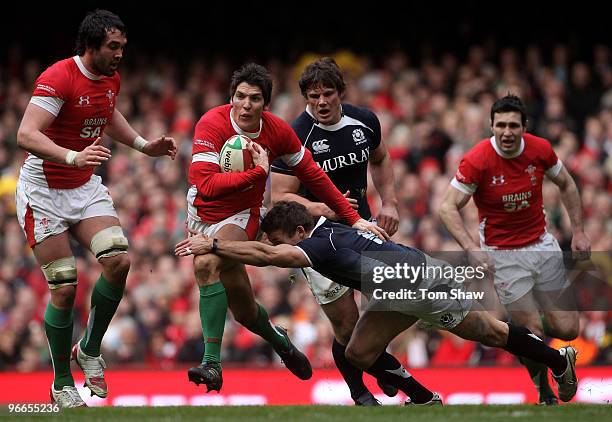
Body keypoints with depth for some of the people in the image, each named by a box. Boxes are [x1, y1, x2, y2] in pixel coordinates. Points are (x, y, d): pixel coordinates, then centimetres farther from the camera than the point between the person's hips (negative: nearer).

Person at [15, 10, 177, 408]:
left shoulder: (111, 78, 3)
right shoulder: (58, 78, -22)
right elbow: (26, 135, -32)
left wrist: (144, 145, 16)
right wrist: (72, 157, -46)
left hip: (86, 188, 7)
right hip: (44, 192, -6)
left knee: (119, 260, -15)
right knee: (64, 288, -9)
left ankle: (90, 349, 7)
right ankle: (62, 383, 9)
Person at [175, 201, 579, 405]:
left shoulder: (323, 244, -29)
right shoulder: (326, 226, -3)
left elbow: (266, 255, -44)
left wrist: (213, 245, -46)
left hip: (425, 281, -9)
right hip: (399, 296, 9)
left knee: (490, 333, 9)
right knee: (360, 353, 4)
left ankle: (558, 359, 30)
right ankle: (425, 400, 17)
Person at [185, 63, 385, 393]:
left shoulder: (277, 131, -13)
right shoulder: (212, 124, -21)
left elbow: (312, 175, 1)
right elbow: (205, 184, -31)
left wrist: (352, 218, 3)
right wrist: (258, 172, -30)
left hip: (241, 217, -1)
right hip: (201, 215, 1)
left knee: (207, 264, -32)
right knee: (245, 311, 5)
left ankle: (212, 363, -34)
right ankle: (278, 341, 40)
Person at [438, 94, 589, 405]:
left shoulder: (540, 149, -9)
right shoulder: (477, 160, -20)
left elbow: (566, 185, 10)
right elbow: (448, 208, -18)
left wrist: (578, 231, 5)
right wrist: (472, 249, -29)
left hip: (542, 244, 4)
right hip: (502, 253, -4)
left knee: (567, 329, 0)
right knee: (533, 332, -11)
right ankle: (544, 390, 19)